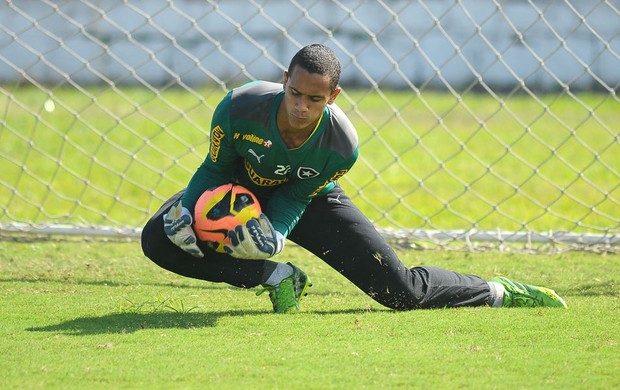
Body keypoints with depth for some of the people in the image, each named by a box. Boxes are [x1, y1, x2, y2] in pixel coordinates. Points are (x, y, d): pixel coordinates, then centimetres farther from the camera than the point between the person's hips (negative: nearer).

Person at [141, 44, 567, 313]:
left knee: (401, 290, -10)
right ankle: (277, 277, -13)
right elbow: (217, 167, -15)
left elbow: (297, 196, -17)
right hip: (244, 192, 2)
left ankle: (497, 292, 16)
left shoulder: (341, 145, -33)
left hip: (310, 199, -2)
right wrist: (186, 209, -30)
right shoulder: (240, 107, -34)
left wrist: (274, 229, -35)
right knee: (160, 238, -25)